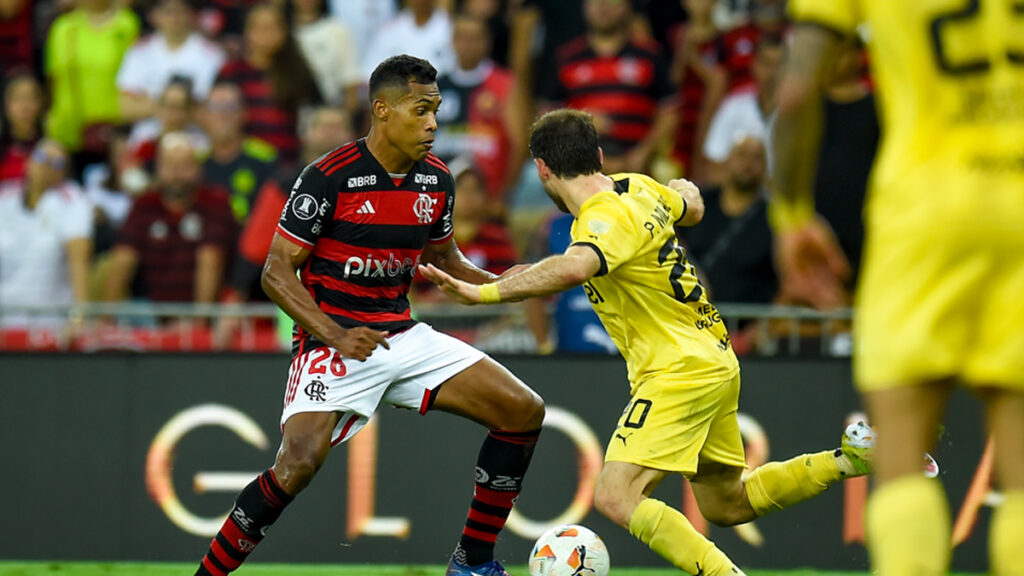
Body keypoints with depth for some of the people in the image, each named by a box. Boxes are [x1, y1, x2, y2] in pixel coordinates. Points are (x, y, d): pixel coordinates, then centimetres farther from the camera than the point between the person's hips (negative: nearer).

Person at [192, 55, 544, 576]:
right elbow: (276, 273, -13)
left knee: (523, 412, -1)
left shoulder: (436, 180, 4)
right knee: (298, 464, -29)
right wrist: (336, 335, -25)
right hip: (332, 342, -7)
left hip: (403, 335, 7)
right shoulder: (328, 177, -15)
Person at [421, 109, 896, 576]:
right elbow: (692, 207, 26)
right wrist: (686, 189, 49)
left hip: (679, 373, -10)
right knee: (727, 505, 23)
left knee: (616, 498, -20)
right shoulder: (638, 187, 4)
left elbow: (573, 268, -45)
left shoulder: (607, 219, -23)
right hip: (713, 361, 10)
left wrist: (483, 291, -45)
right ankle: (849, 458, 23)